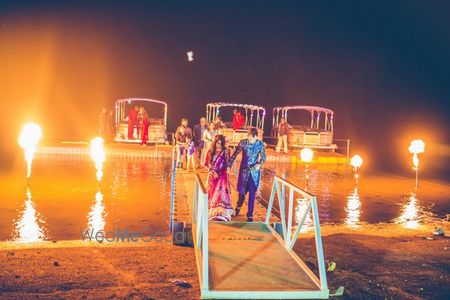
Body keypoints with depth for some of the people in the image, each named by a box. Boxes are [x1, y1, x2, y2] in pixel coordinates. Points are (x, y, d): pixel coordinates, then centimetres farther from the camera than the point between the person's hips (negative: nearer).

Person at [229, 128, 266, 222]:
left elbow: (263, 157, 3)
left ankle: (250, 215, 14)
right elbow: (235, 154, -2)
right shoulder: (243, 143, -10)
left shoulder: (260, 144, -8)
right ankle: (239, 206, 41)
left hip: (254, 171, 0)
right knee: (242, 191, 6)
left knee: (252, 193, 1)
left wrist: (259, 164, -16)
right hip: (244, 170, 0)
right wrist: (229, 165, -3)